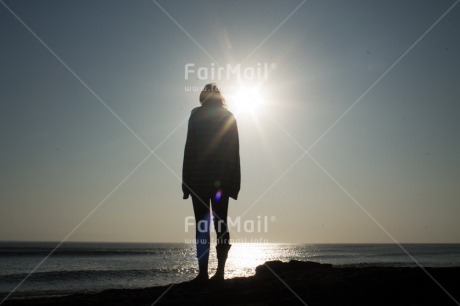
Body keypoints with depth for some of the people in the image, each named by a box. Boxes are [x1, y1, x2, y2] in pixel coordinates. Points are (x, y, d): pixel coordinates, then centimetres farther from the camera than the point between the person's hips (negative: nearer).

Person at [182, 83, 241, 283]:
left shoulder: (197, 115, 1)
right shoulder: (229, 117, 11)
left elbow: (190, 148, -5)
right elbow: (234, 152, 7)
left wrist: (186, 180, -4)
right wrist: (234, 182, 9)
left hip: (200, 178, -3)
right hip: (223, 178, 3)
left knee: (202, 226, -4)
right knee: (221, 225, 6)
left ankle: (203, 273, -7)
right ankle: (220, 272, 3)